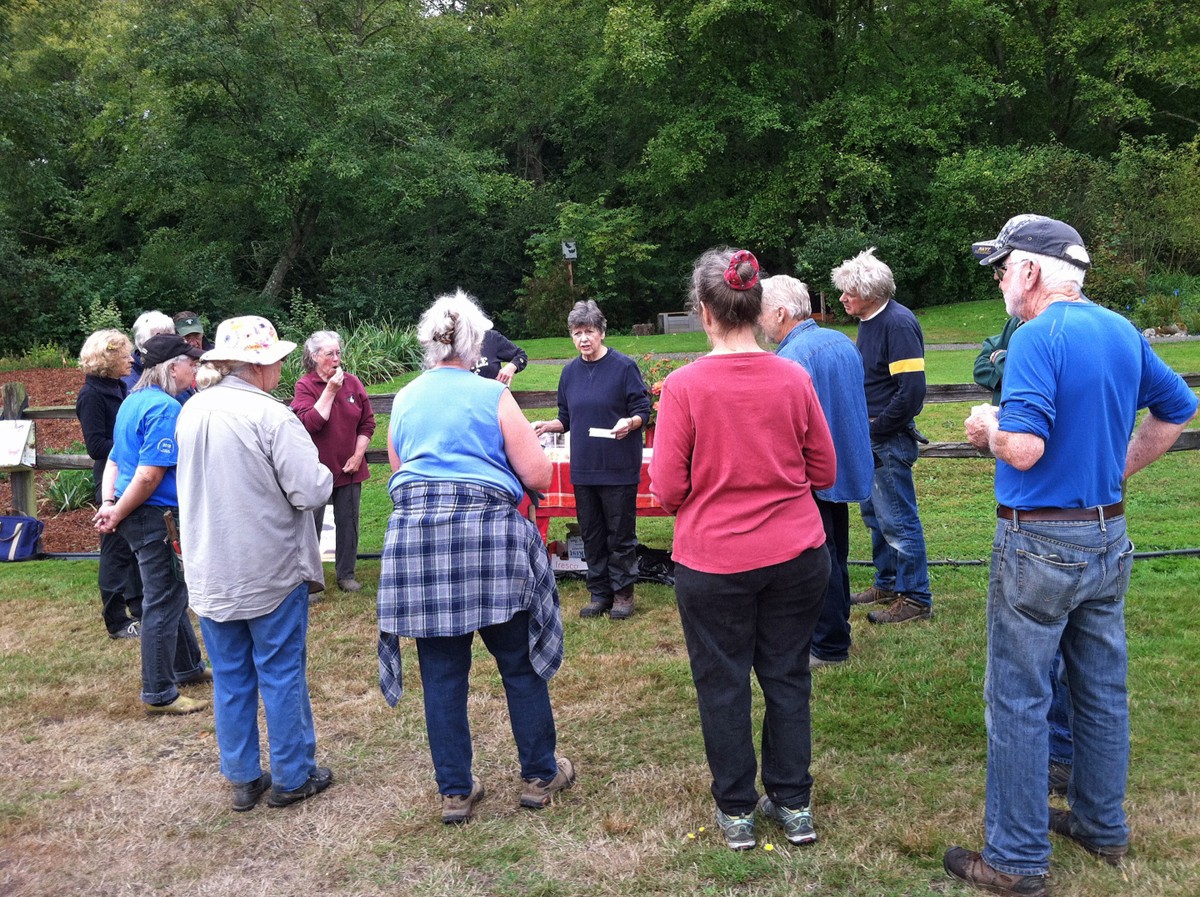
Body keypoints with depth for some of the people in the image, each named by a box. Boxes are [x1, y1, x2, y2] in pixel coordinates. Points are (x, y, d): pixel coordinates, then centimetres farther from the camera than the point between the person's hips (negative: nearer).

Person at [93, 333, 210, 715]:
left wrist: (108, 503, 4)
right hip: (157, 516, -10)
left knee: (172, 594, 22)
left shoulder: (133, 401, 12)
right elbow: (149, 476, -23)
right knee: (163, 603, 1)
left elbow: (115, 459, 14)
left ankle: (188, 667, 38)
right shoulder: (165, 408, -19)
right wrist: (116, 514, -13)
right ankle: (159, 694, 12)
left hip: (140, 517, 10)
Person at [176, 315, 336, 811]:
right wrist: (323, 472, -1)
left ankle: (242, 778, 26)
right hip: (270, 570, -6)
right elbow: (312, 492, -21)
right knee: (281, 674, 8)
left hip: (210, 574, 6)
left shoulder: (191, 412, 3)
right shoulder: (271, 417, -19)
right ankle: (292, 776, 19)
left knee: (230, 677, 15)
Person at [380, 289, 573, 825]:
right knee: (520, 665, 11)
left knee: (441, 672, 11)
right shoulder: (492, 396, -2)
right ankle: (540, 775, 24)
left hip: (415, 538, 4)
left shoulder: (404, 400, 11)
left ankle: (455, 792, 19)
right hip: (488, 535, -3)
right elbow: (539, 477, -3)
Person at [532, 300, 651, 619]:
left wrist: (630, 423, -27)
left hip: (618, 468, -5)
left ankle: (623, 592, 17)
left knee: (620, 534, 3)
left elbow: (643, 411, -6)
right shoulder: (570, 372, 9)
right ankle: (599, 593, 24)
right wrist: (548, 425, -3)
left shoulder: (624, 366, -7)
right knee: (591, 534, 12)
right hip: (583, 468, 5)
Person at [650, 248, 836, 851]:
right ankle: (793, 805, 28)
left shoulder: (684, 385, -15)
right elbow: (823, 471, 4)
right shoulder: (794, 379, -5)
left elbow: (667, 490, -12)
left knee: (722, 684, 13)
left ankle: (736, 811, 26)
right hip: (796, 556, 3)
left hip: (713, 560, -3)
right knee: (787, 676, 16)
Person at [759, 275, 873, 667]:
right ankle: (838, 630, 33)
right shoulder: (843, 342, 7)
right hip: (847, 467, 9)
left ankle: (829, 646, 12)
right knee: (835, 555, 20)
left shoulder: (790, 358, -22)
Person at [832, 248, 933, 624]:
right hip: (869, 436, 10)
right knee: (874, 513, 18)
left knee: (897, 519, -2)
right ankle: (887, 583, 32)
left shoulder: (898, 323, -19)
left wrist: (873, 430, -17)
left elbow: (912, 389, -23)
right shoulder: (867, 321, 11)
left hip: (889, 438, -10)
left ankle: (915, 599, 9)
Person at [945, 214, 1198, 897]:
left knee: (1018, 699, 2)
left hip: (1040, 545, -8)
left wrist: (989, 428, -6)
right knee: (1104, 689, 18)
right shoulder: (1122, 331, 7)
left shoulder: (1038, 337, -18)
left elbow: (1024, 449, -26)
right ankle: (1103, 826, 34)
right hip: (1109, 537, 8)